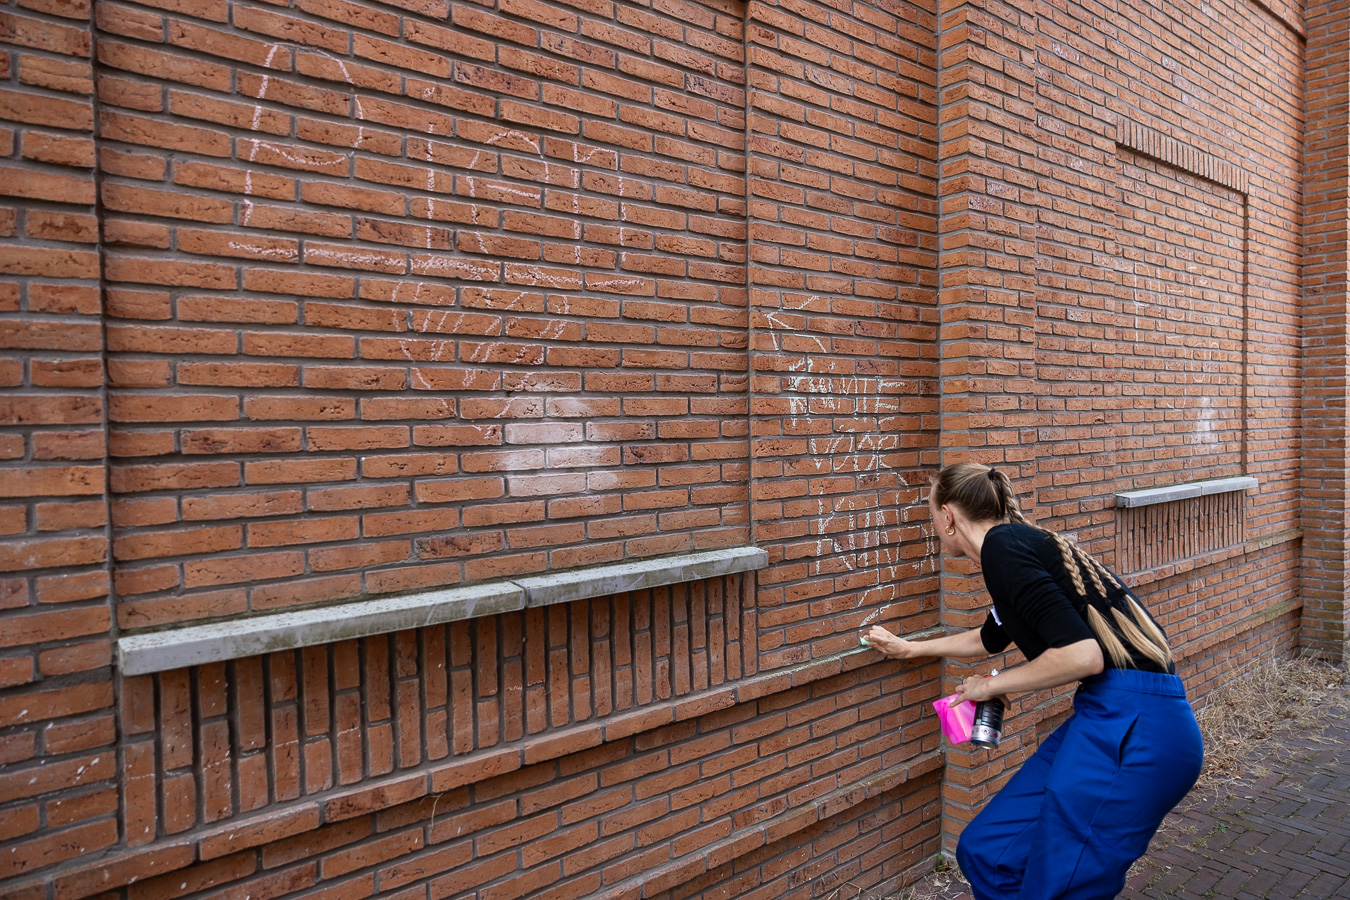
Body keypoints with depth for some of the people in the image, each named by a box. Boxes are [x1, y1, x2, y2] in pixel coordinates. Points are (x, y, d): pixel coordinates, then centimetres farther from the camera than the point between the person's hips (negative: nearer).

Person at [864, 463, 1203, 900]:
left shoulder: (1002, 546, -11)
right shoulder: (1022, 542, 18)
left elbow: (1082, 655, -21)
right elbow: (990, 638, 36)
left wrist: (992, 685, -5)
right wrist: (907, 648, 47)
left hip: (1132, 728, -9)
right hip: (1111, 719, 9)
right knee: (986, 851, 12)